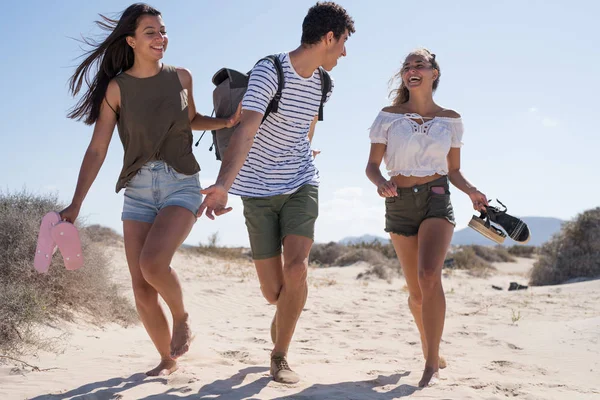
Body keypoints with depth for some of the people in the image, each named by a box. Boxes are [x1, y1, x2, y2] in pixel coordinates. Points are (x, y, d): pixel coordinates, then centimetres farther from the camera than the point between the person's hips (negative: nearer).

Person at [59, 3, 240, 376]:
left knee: (153, 261, -27)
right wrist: (76, 204, -8)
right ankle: (168, 360, 20)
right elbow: (97, 150, -2)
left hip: (181, 184, -1)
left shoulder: (181, 77, 5)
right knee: (142, 289, -1)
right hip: (138, 189, 1)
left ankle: (183, 319, 2)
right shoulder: (116, 88, 0)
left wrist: (225, 122, 7)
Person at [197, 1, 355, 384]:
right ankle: (289, 313, 40)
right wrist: (223, 185, -46)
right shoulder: (269, 71, -18)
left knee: (296, 268, -18)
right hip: (259, 190, -4)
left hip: (301, 185, 4)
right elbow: (246, 130, -33)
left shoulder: (321, 82, 2)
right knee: (273, 290, 1)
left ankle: (280, 356, 0)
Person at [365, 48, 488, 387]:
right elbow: (372, 165, 1)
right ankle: (431, 351, 31)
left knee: (429, 275, -25)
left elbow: (454, 170, 12)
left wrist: (471, 191, -8)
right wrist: (381, 183, -21)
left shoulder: (450, 119, 6)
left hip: (437, 198, -1)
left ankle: (431, 362, -18)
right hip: (400, 203, 1)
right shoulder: (389, 116, 2)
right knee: (417, 292, 6)